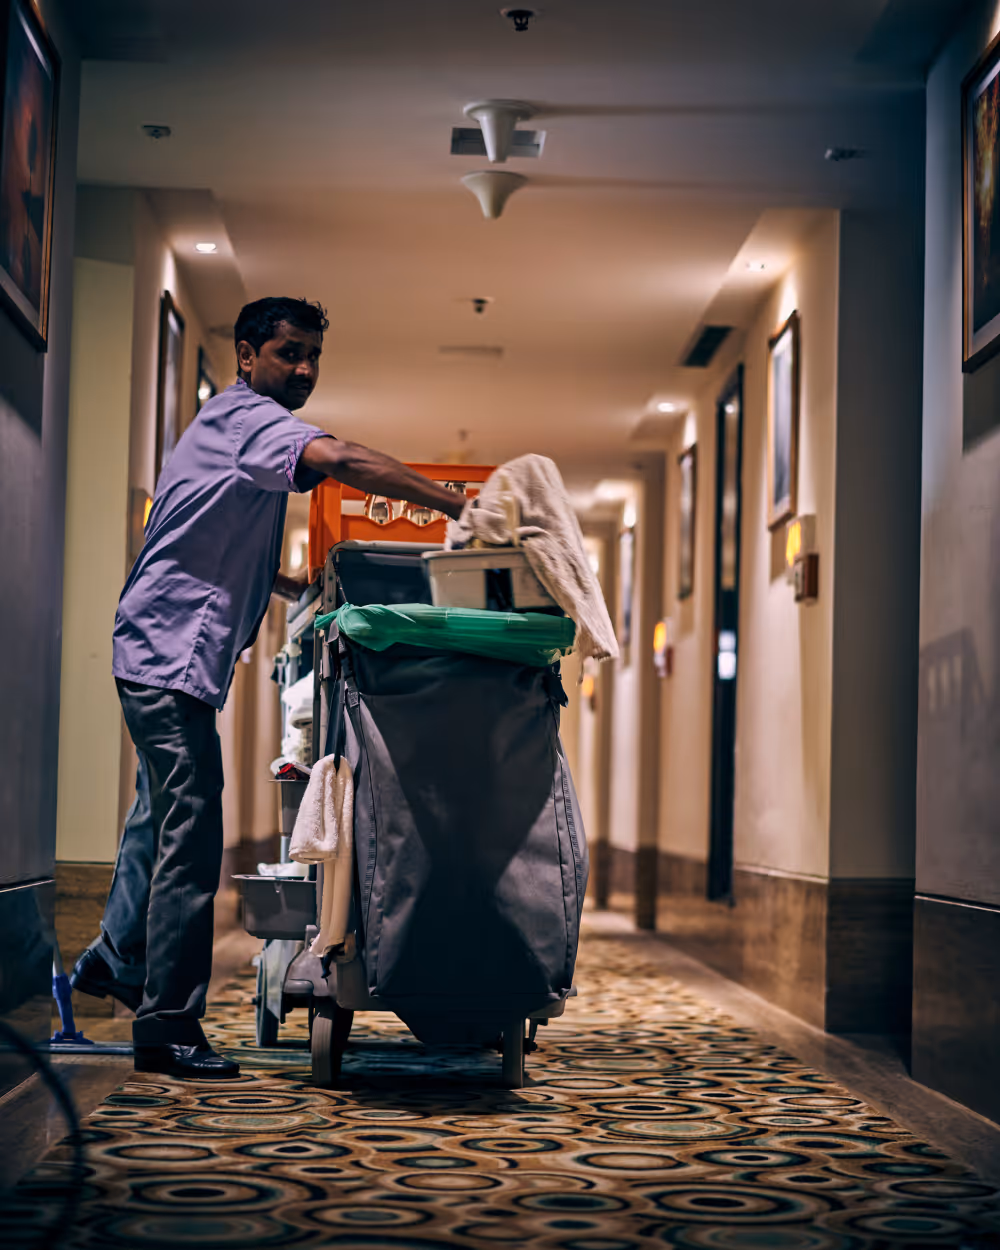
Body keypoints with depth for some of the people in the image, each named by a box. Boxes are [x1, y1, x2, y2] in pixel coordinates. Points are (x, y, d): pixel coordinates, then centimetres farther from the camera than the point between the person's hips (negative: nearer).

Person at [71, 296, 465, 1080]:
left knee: (162, 814, 22)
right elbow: (339, 460, -31)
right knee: (190, 837, -11)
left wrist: (304, 589, 20)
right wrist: (455, 506, -31)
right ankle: (168, 1029, -8)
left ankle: (115, 959, 37)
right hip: (173, 654, -11)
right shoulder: (248, 419, -12)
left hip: (167, 655, 11)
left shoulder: (233, 425, 21)